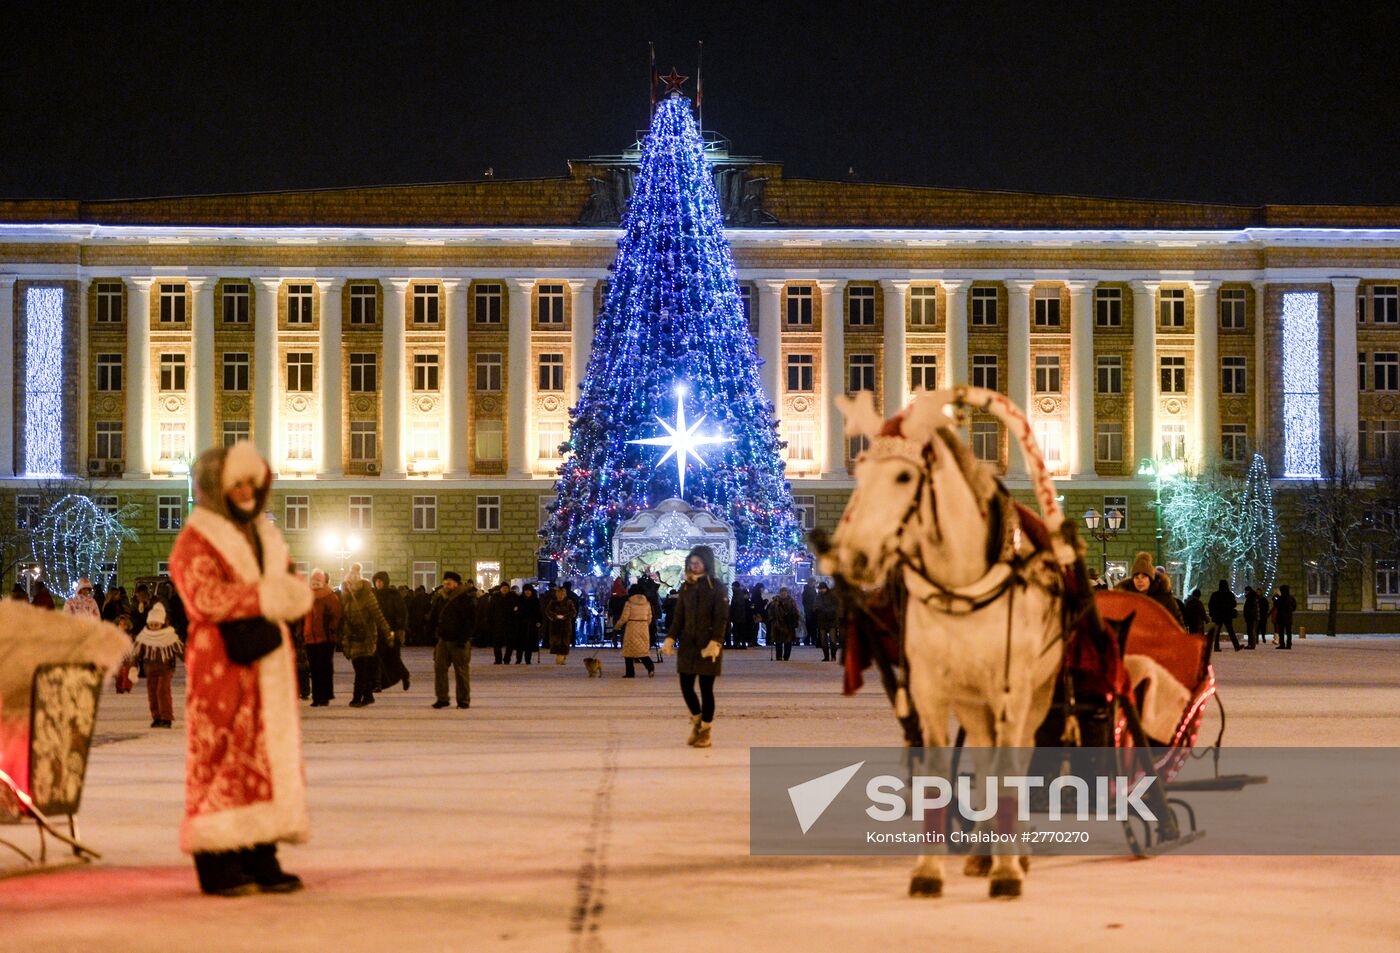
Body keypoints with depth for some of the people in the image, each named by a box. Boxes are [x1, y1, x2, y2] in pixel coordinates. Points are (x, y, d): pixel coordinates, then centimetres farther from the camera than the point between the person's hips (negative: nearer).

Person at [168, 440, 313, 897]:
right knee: (221, 755, -9)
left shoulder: (264, 535, 21)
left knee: (270, 754, 6)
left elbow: (291, 582, 17)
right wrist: (263, 597, -23)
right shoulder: (195, 542, -5)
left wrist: (292, 591, -8)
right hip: (221, 664, -8)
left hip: (270, 663, 8)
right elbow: (204, 596, -20)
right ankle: (219, 863, -7)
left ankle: (261, 858, 10)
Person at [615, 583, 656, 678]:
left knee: (629, 651, 6)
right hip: (644, 628, 4)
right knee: (643, 649, 8)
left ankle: (630, 673, 6)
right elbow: (649, 618, 8)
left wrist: (617, 626, 7)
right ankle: (650, 667, -16)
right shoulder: (647, 603, 5)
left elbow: (624, 617, -8)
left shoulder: (629, 603, -7)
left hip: (632, 628, -4)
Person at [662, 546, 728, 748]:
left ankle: (706, 730, 13)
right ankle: (697, 721, 27)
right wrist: (670, 639, -3)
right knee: (686, 686, 3)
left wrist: (715, 642, -22)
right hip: (687, 644, 4)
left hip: (707, 645, -4)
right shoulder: (686, 587, 9)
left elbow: (721, 618, -10)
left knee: (706, 688, 0)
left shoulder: (716, 588, -5)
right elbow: (679, 617, 10)